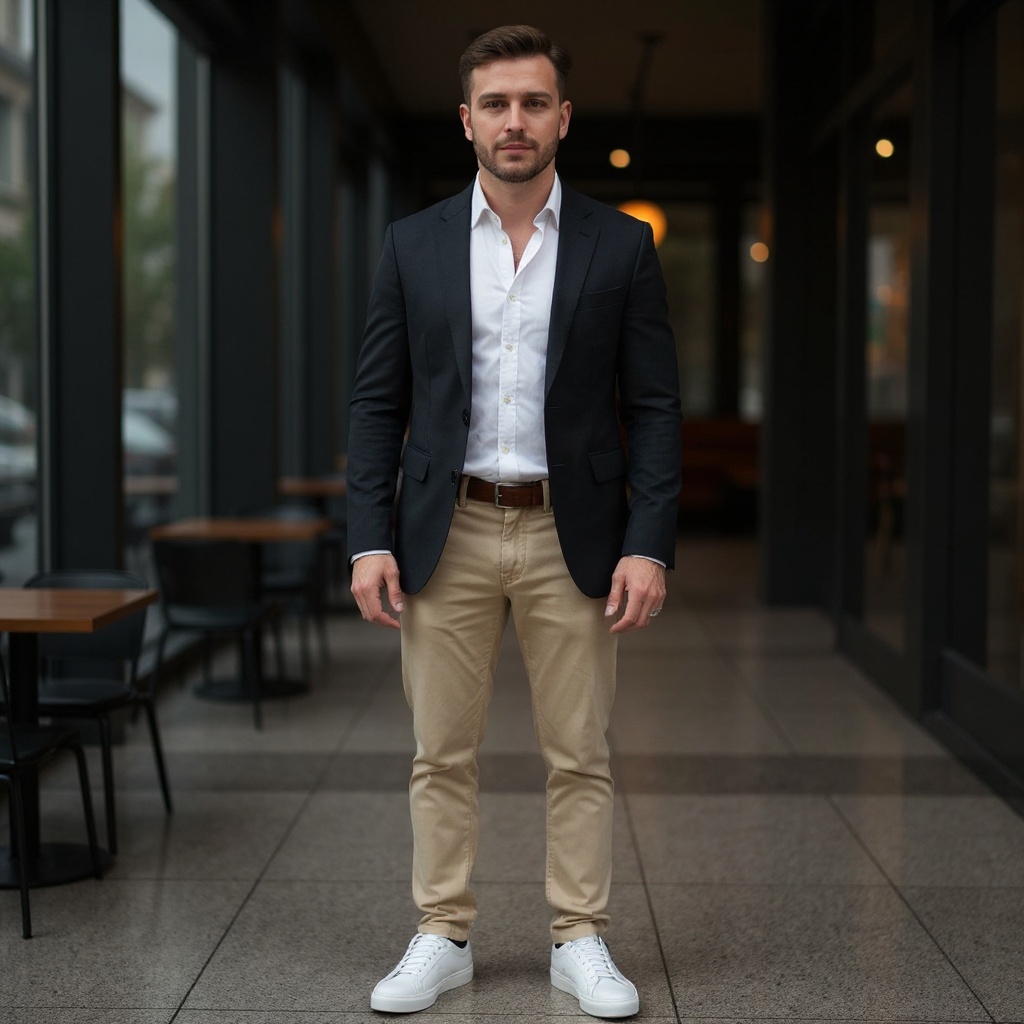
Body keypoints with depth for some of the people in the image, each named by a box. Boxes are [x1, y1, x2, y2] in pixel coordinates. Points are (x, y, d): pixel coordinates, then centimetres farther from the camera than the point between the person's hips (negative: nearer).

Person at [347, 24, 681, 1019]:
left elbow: (653, 406, 0)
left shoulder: (621, 246, 1)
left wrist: (648, 545, -9)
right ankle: (442, 938, 22)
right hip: (446, 533, 1)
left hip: (572, 536, -1)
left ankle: (580, 943, 20)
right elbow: (377, 401, 4)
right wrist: (369, 539, -5)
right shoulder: (414, 244, 4)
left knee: (578, 756, 7)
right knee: (441, 753, 8)